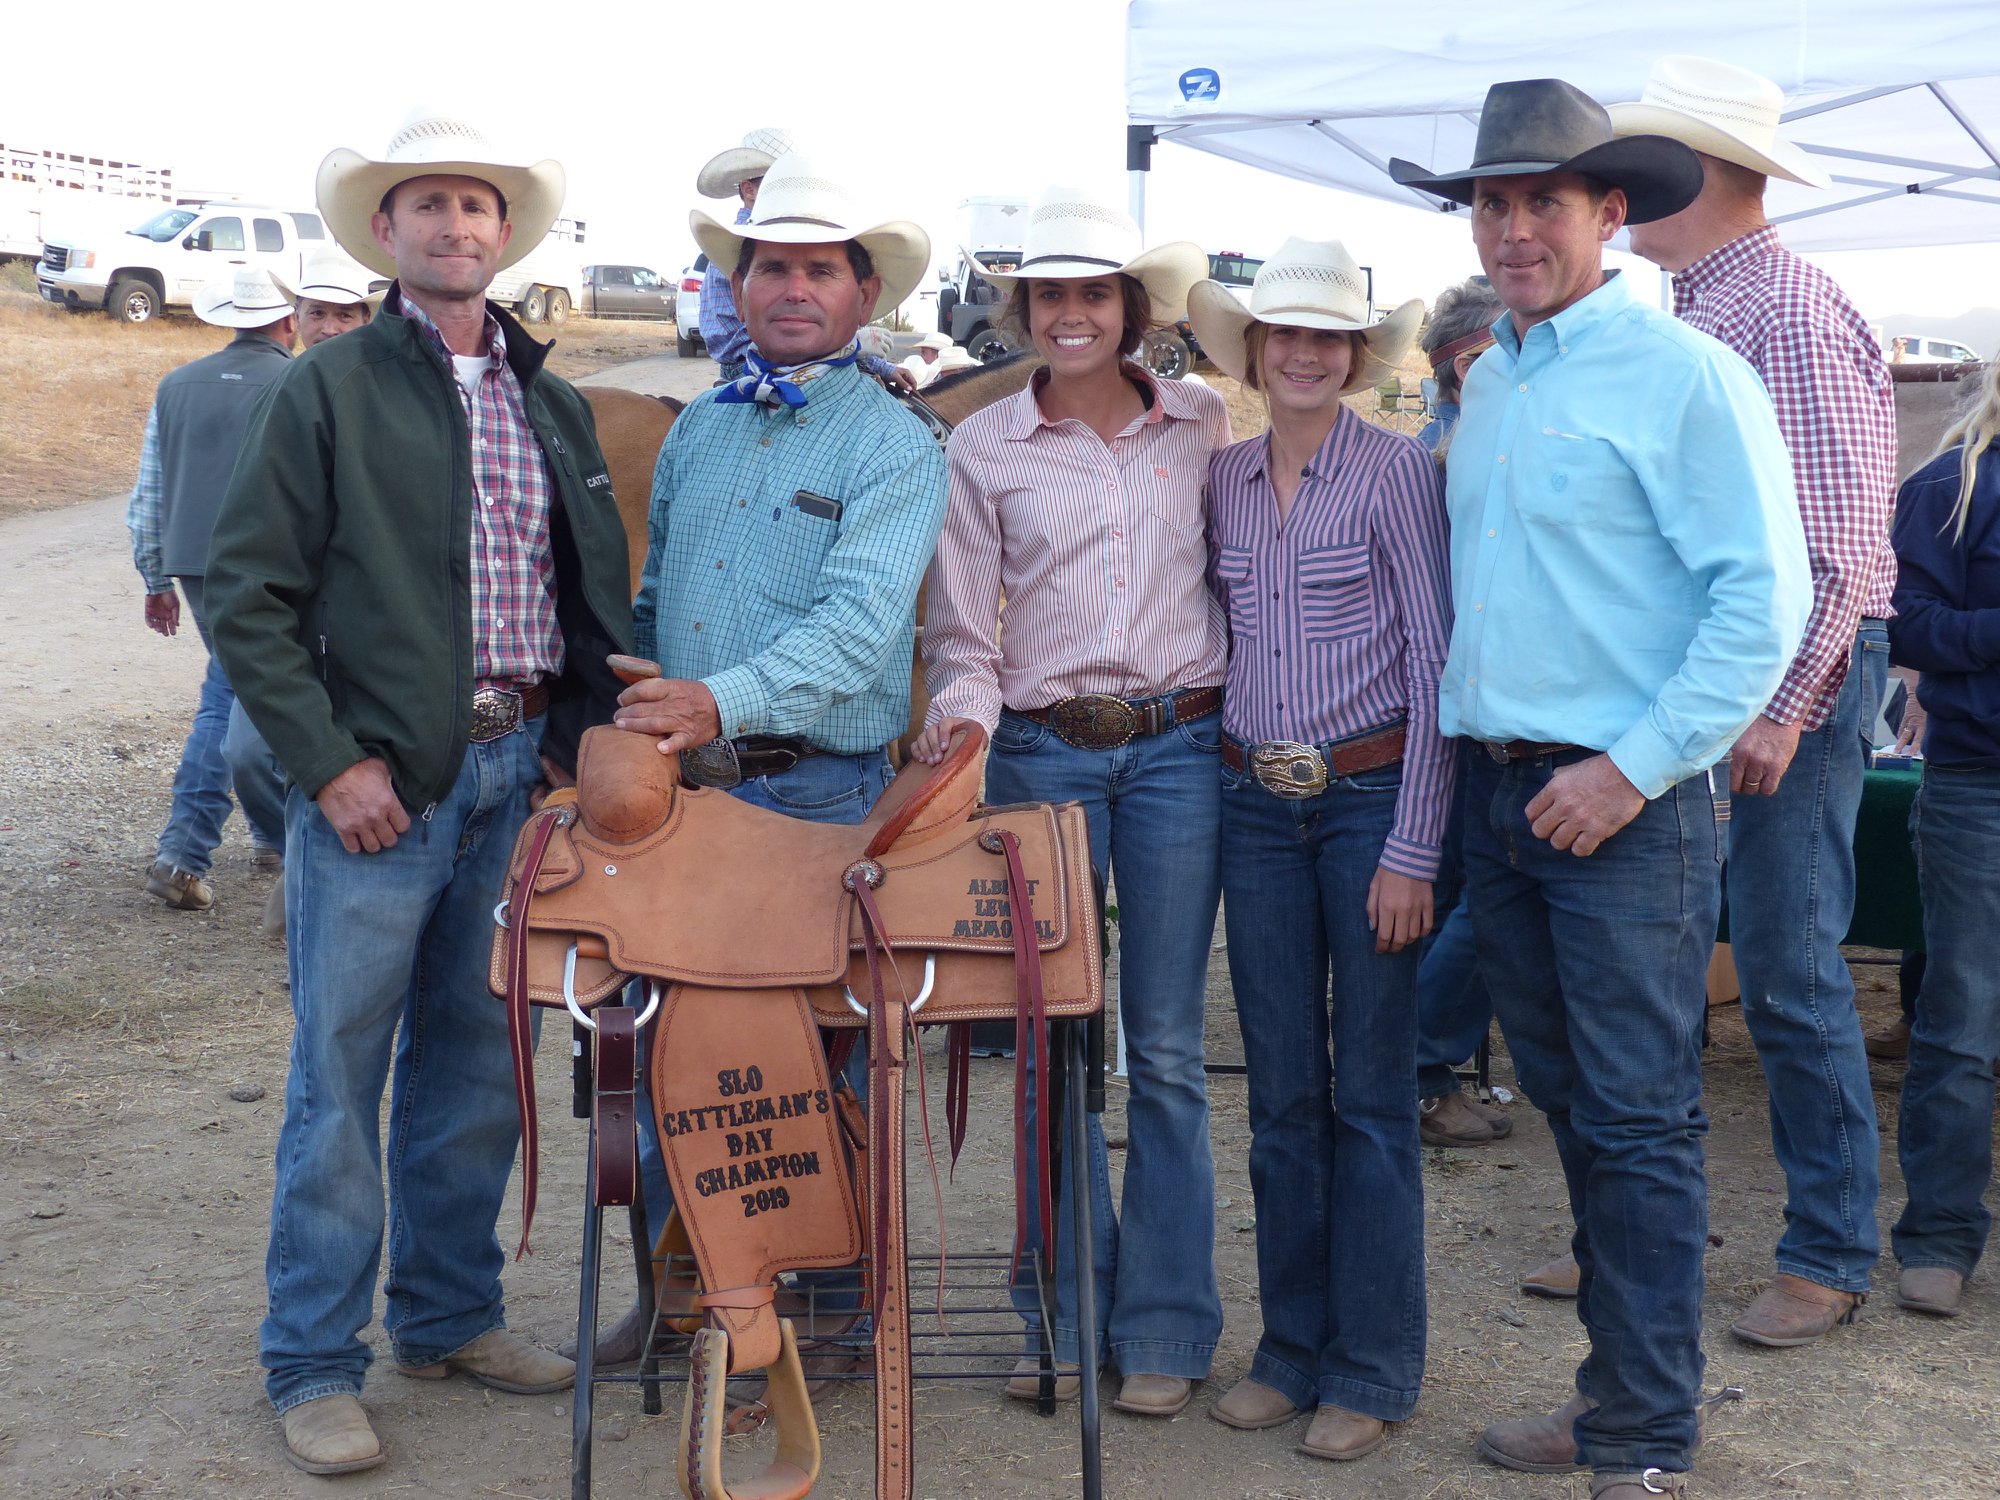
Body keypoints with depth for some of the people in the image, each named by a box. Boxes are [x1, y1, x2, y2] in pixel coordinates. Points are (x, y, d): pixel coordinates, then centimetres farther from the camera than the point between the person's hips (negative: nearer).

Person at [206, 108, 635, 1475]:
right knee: (339, 1082, 1)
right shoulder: (328, 389, -3)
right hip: (378, 786, -5)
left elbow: (597, 595, 18)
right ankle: (314, 1366, 13)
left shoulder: (554, 406, 12)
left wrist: (580, 735, 6)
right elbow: (248, 595, -6)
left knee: (475, 1074, 14)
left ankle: (450, 1317, 29)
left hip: (518, 778, 5)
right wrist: (328, 764, -12)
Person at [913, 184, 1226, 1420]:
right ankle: (1066, 1315, 19)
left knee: (1166, 1047, 3)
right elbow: (962, 623, 5)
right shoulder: (983, 447, 5)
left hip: (1179, 747, 0)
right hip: (1042, 752, 0)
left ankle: (1165, 1327, 14)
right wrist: (965, 707, -14)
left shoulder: (1204, 426, 6)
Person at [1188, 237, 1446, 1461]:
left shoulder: (1397, 469, -6)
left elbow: (1434, 663, -8)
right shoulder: (1223, 477, 8)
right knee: (1282, 1094, 10)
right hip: (1255, 802, 4)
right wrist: (1222, 768, 6)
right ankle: (1294, 1348, 23)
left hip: (1371, 797, -4)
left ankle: (1372, 1370, 14)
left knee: (1371, 1097, 2)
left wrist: (1412, 848, -13)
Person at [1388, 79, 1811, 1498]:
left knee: (1638, 1124, -2)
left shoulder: (1685, 375, -9)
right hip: (1502, 790, 7)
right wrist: (1474, 755, 13)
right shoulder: (1488, 385, 14)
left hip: (1626, 808, -7)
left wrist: (1635, 766, -17)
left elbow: (1765, 597, -14)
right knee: (1573, 1111, 14)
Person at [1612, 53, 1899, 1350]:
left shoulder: (1789, 312, -14)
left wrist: (1782, 709, -22)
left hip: (1795, 673, -9)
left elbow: (1843, 545, -19)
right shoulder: (1690, 312, 13)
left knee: (1791, 968, -2)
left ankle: (1832, 1256, 12)